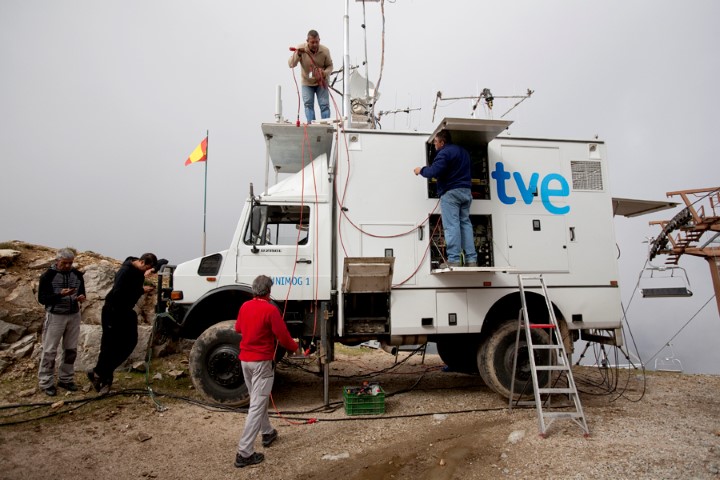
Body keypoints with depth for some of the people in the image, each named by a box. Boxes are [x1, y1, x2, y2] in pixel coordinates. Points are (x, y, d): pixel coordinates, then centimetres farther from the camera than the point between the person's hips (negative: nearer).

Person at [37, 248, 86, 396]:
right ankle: (46, 383, 16)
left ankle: (66, 379, 25)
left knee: (71, 349, 11)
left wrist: (81, 297, -11)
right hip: (55, 316, -4)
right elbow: (42, 298, -12)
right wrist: (60, 295, -27)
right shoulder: (48, 276, -11)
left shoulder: (77, 274, 2)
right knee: (50, 351, 2)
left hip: (74, 316, 4)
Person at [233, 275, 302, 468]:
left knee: (257, 399, 23)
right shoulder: (271, 310, -18)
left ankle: (267, 432, 40)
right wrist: (296, 347, 5)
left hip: (244, 359, 8)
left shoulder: (244, 306, 3)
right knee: (257, 405, -4)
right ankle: (244, 452, -4)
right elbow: (283, 337, -14)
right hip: (261, 361, -8)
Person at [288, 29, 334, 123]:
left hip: (321, 82, 0)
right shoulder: (301, 48, -15)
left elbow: (329, 66, -1)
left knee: (324, 105, -5)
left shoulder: (325, 50, -15)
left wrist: (325, 73, -23)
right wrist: (298, 54, -33)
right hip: (307, 82, 0)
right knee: (308, 104, -8)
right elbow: (291, 64, -17)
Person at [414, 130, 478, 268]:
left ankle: (454, 260, -12)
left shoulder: (444, 152, -9)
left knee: (451, 225, -9)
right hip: (466, 191, 8)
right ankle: (471, 259, 4)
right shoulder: (463, 151, 20)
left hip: (451, 192, -8)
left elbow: (434, 171, -18)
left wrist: (421, 170, -1)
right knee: (465, 223, 8)